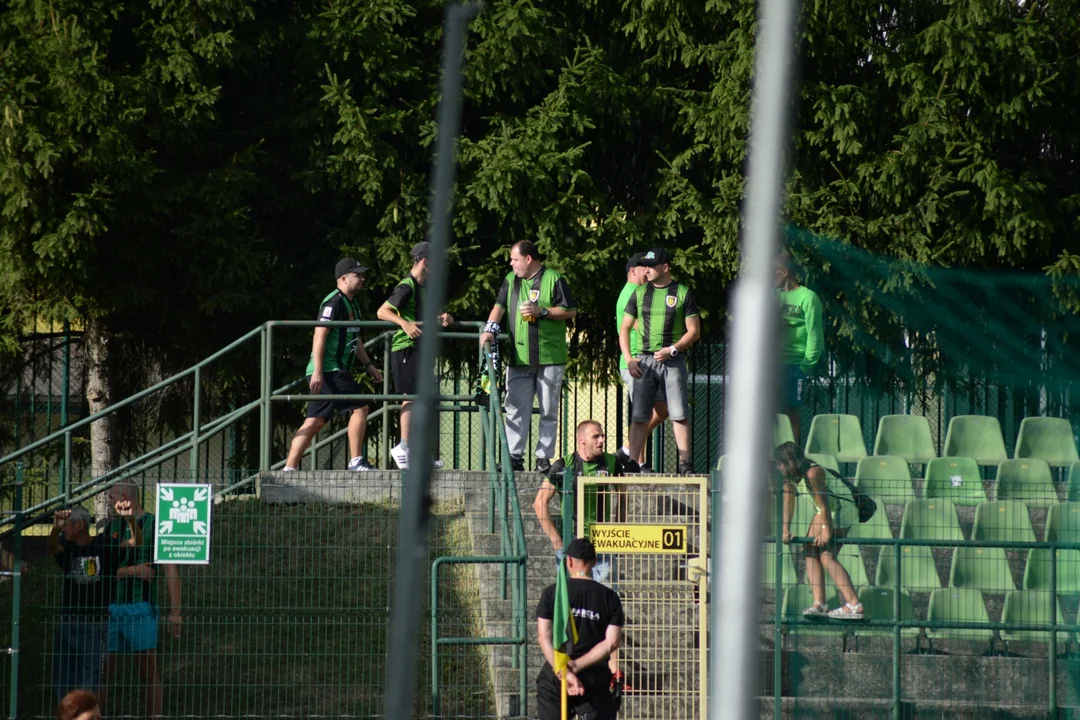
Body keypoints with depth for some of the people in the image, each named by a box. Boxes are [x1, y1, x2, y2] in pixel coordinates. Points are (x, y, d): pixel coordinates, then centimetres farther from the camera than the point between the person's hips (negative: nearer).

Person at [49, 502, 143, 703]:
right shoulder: (67, 548, 8)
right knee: (61, 683, 10)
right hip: (66, 623, 5)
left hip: (95, 624, -5)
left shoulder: (105, 544, -2)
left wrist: (130, 519, -33)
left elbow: (136, 542, -12)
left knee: (89, 683, -7)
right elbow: (52, 548, -13)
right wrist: (56, 529, -37)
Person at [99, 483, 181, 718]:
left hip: (141, 608, -4)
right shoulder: (111, 527, 12)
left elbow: (170, 569, -5)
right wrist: (132, 571, -9)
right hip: (110, 608, 4)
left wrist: (175, 611, -12)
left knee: (148, 671, -3)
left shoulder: (154, 525, -1)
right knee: (103, 669, 2)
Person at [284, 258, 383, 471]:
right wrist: (317, 371, -24)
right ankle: (356, 461, -9)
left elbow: (355, 339, 32)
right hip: (330, 371, -10)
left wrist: (368, 364, 27)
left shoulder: (352, 305, 20)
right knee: (360, 407, -11)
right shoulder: (334, 302, -12)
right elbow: (319, 336, -18)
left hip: (339, 371, 10)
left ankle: (289, 469, 5)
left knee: (316, 421, 6)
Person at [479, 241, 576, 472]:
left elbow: (570, 312, -3)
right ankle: (514, 456, -1)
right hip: (518, 357, 4)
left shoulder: (554, 280, -1)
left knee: (549, 411, 2)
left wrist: (542, 311, -13)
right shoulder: (511, 280, 15)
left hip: (550, 358, -4)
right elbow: (500, 306, 7)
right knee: (516, 409, -1)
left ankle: (544, 457, 6)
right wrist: (491, 328, -10)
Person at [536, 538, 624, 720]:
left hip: (554, 677, 0)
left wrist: (564, 671, -14)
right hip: (594, 680, 0)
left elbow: (544, 637, -8)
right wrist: (577, 666, -9)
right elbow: (612, 642, -7)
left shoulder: (552, 593, 0)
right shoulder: (609, 597, 1)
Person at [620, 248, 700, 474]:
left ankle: (685, 464, -4)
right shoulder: (640, 293, 12)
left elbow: (694, 331, 1)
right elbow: (625, 329, 14)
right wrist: (628, 359, 1)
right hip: (645, 360, 3)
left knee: (679, 415, -6)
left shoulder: (683, 293, 3)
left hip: (673, 360, -3)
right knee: (639, 416, -2)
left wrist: (672, 349, -12)